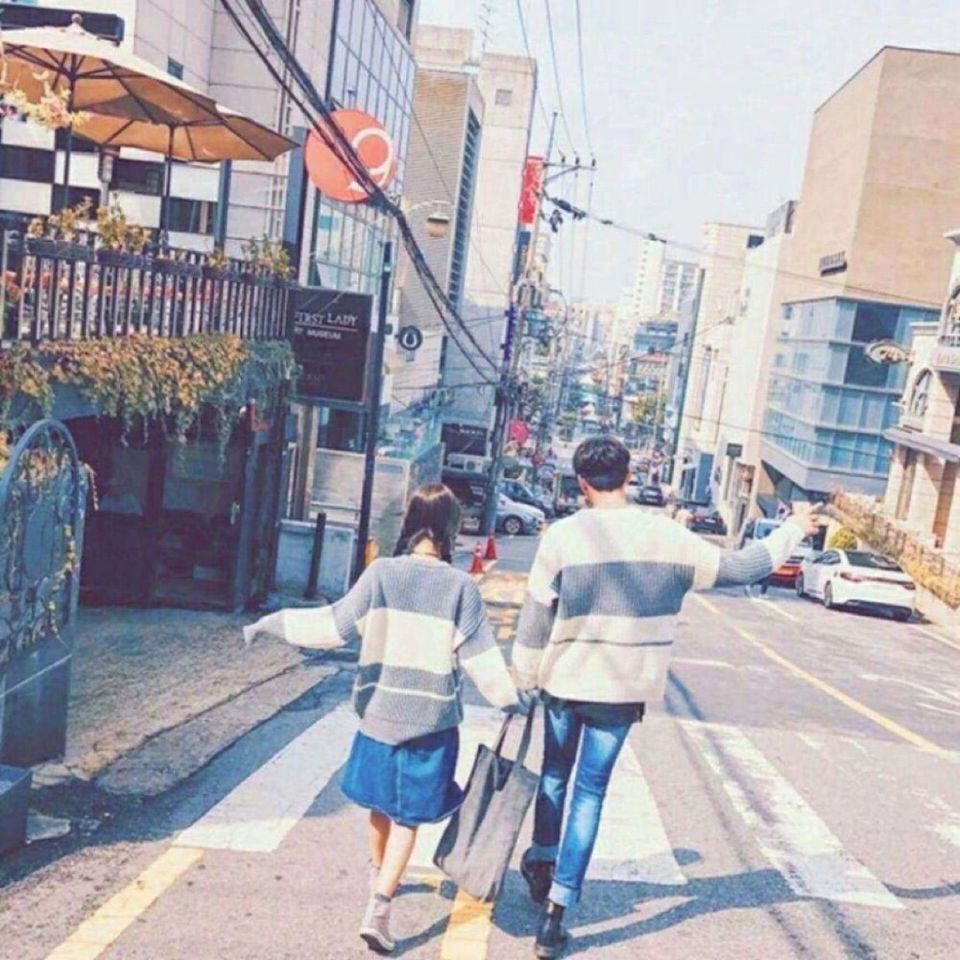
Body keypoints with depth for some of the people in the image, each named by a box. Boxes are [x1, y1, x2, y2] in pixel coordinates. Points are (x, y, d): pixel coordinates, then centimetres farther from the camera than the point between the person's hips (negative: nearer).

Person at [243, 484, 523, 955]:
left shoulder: (382, 572, -8)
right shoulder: (460, 586, -9)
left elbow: (334, 625, -10)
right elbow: (480, 656, -7)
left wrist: (274, 622, -2)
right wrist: (511, 699, 7)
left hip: (380, 710, 2)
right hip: (431, 718, -2)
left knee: (381, 803, 23)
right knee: (406, 816, 9)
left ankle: (378, 876, 45)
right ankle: (379, 907, -3)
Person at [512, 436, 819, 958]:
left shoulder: (563, 535, -10)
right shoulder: (668, 537, -6)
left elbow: (535, 616, -6)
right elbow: (740, 567, 4)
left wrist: (527, 678, 7)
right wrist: (793, 530, 19)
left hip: (564, 681, 0)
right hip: (623, 689, 0)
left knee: (554, 775, 23)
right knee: (590, 792, 8)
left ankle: (541, 864, 38)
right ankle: (556, 909, 7)